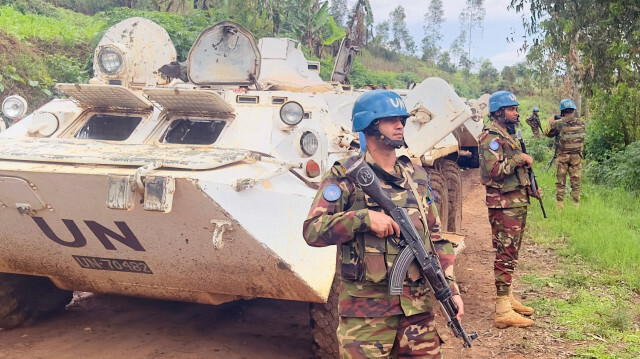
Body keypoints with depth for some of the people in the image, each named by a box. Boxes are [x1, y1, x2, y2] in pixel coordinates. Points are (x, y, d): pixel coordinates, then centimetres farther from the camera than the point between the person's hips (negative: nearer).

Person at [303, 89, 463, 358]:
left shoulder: (417, 176, 12)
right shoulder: (345, 175, -4)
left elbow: (436, 238, 16)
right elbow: (312, 230, -12)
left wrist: (451, 288, 9)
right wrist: (364, 218, -22)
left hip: (418, 307, 5)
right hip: (365, 310, -4)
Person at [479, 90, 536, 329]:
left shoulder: (508, 134, 17)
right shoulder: (491, 137, -14)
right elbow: (494, 170, -25)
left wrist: (530, 188, 18)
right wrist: (520, 158, -17)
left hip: (517, 201, 10)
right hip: (504, 204, -10)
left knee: (511, 253, 16)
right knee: (505, 254, -9)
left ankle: (508, 298, 26)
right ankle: (503, 311, -6)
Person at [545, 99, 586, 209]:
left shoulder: (559, 124, -9)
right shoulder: (581, 123, 0)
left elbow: (548, 133, 3)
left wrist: (551, 123, 20)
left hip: (562, 157, -2)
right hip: (576, 157, 2)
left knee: (560, 183, 6)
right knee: (576, 183, 8)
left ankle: (559, 206, 7)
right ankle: (576, 206, 9)